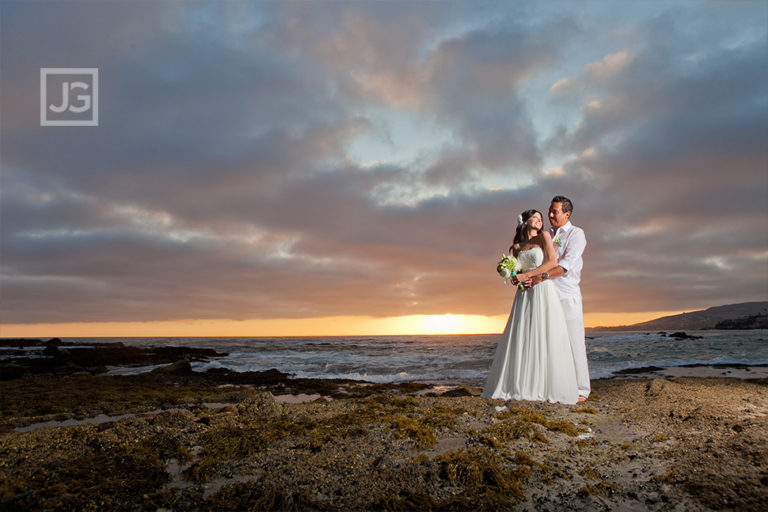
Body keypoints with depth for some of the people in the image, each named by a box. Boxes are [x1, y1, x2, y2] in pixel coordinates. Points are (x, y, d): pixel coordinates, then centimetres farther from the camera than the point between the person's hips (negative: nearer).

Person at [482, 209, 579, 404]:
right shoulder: (517, 247, 15)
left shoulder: (544, 236, 5)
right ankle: (518, 386, 5)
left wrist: (527, 275, -9)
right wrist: (516, 277, -5)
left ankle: (550, 388, 3)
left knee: (545, 339, -4)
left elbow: (552, 263, -6)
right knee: (519, 340, 0)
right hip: (524, 295, 4)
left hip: (543, 292, -4)